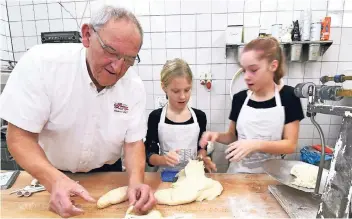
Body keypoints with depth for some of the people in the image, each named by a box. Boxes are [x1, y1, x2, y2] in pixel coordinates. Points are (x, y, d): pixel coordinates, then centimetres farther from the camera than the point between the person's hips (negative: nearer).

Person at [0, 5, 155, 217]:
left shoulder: (134, 86, -14)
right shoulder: (40, 64, -21)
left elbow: (134, 141, -11)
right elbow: (20, 137, -19)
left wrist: (136, 180, -29)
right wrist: (56, 180, -34)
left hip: (106, 175, 1)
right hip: (48, 174, 0)